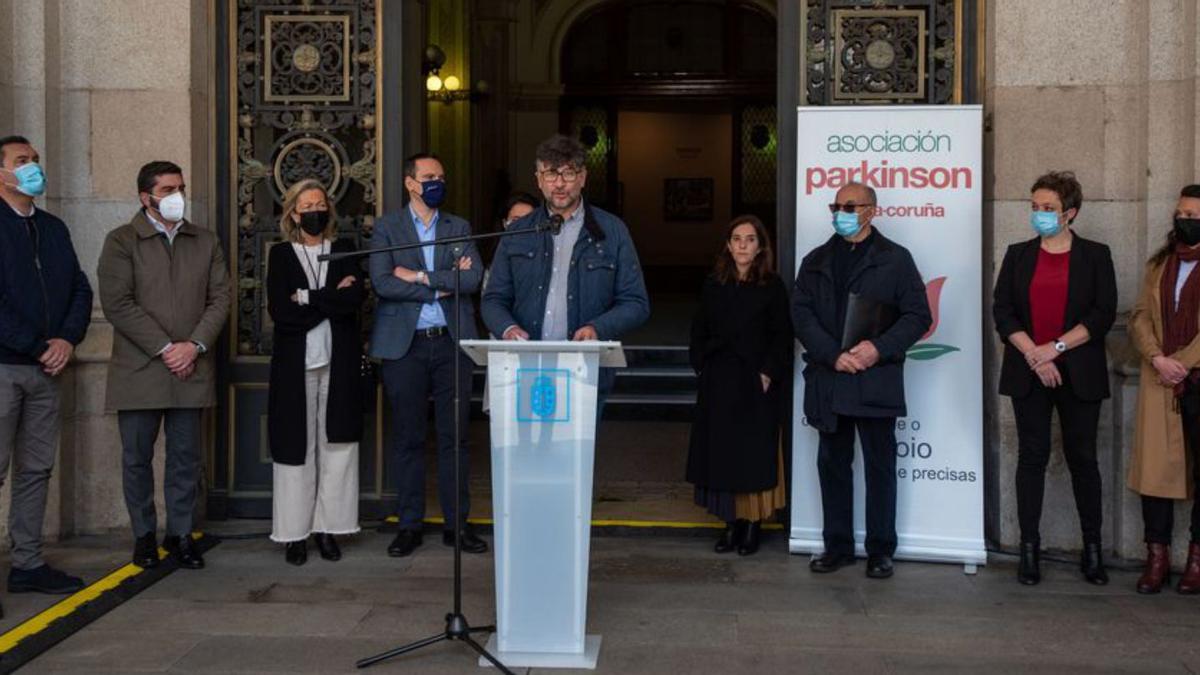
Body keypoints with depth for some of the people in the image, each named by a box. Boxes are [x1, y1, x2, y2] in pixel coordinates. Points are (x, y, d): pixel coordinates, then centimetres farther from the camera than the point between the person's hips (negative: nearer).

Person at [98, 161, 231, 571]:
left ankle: (180, 533, 18)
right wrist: (164, 348, -13)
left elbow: (220, 299, 6)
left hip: (190, 369, 3)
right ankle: (144, 535, 19)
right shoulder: (122, 241, 0)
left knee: (186, 458, 7)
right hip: (139, 370, -3)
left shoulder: (206, 243, 12)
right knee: (137, 458, 6)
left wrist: (194, 345, -9)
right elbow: (117, 303, -9)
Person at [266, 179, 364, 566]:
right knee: (296, 447, 0)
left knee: (337, 447, 2)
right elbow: (279, 310, -7)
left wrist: (307, 298, -9)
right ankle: (295, 533, 7)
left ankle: (328, 529, 10)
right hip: (295, 364, -1)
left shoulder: (344, 251, 11)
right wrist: (332, 298, -7)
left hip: (339, 363, 1)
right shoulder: (281, 255, 7)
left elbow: (356, 299, -6)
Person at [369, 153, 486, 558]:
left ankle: (457, 523, 13)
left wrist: (421, 276, -9)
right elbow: (382, 283, -10)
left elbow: (473, 278, -4)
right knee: (408, 437, 3)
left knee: (455, 437, 4)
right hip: (405, 344, -2)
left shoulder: (459, 228, 12)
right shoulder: (387, 228, 5)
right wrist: (443, 285, -8)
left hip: (452, 342, 2)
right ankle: (409, 525, 13)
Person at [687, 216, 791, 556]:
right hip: (718, 382, 4)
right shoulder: (713, 285, 9)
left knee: (754, 453, -1)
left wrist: (768, 373, -10)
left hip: (756, 383, -3)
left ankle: (753, 525, 8)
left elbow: (781, 336, -3)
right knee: (720, 452, 4)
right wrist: (702, 365, 2)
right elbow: (699, 331, 13)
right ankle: (731, 524, 13)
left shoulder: (772, 286, -1)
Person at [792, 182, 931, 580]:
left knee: (880, 465, 3)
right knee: (832, 464, 9)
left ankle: (880, 550, 11)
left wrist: (879, 349, -15)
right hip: (828, 379, 3)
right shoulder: (815, 262, 14)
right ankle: (838, 546, 19)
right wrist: (833, 354, -11)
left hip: (876, 379, -3)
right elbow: (801, 313, 3)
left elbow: (918, 316, -1)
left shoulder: (895, 259, 5)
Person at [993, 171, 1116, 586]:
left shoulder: (1095, 255, 4)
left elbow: (1103, 314, -4)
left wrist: (1056, 347, -13)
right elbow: (1002, 310, 0)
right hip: (1028, 373, 1)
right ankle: (1029, 549, 9)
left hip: (1079, 374, -1)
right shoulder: (1019, 255, 8)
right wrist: (1033, 355, -11)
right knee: (1032, 456, 3)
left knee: (1082, 457, 4)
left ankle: (1092, 549, 13)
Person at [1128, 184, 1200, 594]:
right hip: (1160, 381, 4)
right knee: (1155, 465, 0)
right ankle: (1157, 557, 5)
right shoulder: (1159, 265, 16)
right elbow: (1140, 317, 8)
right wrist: (1158, 359, -7)